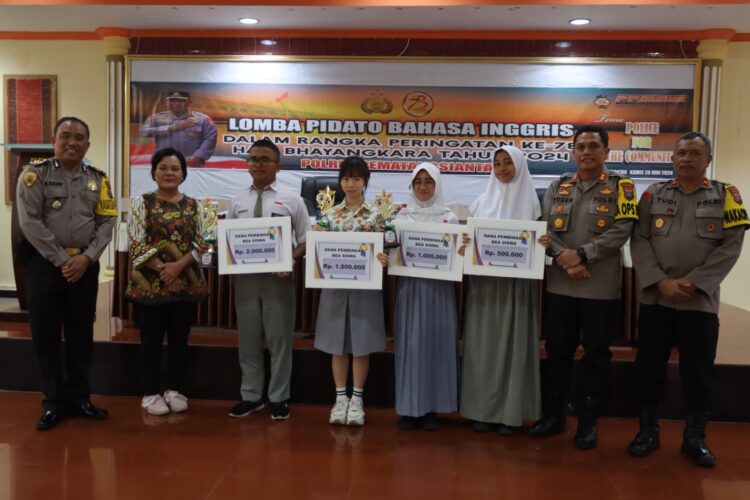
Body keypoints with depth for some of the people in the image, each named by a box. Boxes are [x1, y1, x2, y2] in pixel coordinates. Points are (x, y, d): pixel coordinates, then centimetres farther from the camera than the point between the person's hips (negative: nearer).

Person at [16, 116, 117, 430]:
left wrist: (86, 257, -10)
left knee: (81, 334, 9)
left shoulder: (98, 179, 8)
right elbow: (29, 222, -10)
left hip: (85, 265, 3)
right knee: (45, 334, 4)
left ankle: (79, 397, 21)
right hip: (44, 263, -2)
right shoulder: (35, 174, -1)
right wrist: (61, 259, -13)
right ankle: (54, 402, 16)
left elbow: (106, 223, 4)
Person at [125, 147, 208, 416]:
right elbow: (136, 244, -7)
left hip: (186, 283, 3)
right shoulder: (142, 202, 0)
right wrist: (161, 269, -15)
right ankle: (150, 393, 16)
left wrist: (178, 266, -13)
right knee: (152, 340, 4)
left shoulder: (193, 205, 8)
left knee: (180, 339, 9)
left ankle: (174, 389, 22)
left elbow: (200, 243, 2)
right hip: (151, 283, -3)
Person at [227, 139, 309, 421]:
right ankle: (251, 396, 26)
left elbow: (304, 240, -1)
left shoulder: (292, 200, 0)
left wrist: (291, 261, -19)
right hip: (245, 277, 3)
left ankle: (279, 398, 20)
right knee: (248, 340, 12)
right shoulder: (238, 202, 9)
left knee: (279, 339, 6)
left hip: (278, 278, -3)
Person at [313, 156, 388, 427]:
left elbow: (381, 249, 0)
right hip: (335, 284, 2)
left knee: (361, 344, 4)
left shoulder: (375, 215, 0)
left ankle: (356, 399, 15)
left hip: (364, 286, -2)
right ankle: (340, 398, 19)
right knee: (337, 344, 7)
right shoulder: (331, 214, 7)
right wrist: (318, 236, -10)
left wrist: (381, 259, -22)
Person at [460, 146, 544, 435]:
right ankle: (483, 409, 12)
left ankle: (512, 411, 9)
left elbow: (539, 239, 4)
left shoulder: (531, 201, 4)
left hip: (517, 284, -2)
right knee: (483, 345, 3)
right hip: (484, 283, 3)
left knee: (512, 344, 0)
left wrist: (542, 243, -19)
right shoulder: (482, 202, 12)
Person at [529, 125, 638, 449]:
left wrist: (582, 254, -18)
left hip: (601, 288, -3)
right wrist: (563, 259, -13)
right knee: (557, 352, 11)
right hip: (559, 285, 3)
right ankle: (553, 416, 25)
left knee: (596, 356, 7)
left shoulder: (621, 187, 0)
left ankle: (588, 422, 20)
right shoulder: (558, 187, 9)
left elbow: (621, 231, -11)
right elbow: (544, 228, 3)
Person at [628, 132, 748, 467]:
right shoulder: (653, 195, 6)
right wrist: (660, 281, -13)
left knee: (698, 371, 6)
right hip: (655, 297, 1)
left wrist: (693, 283, -13)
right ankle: (648, 430, 21)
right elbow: (639, 241, -1)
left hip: (701, 300, -1)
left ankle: (695, 437, 22)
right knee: (649, 366, 7)